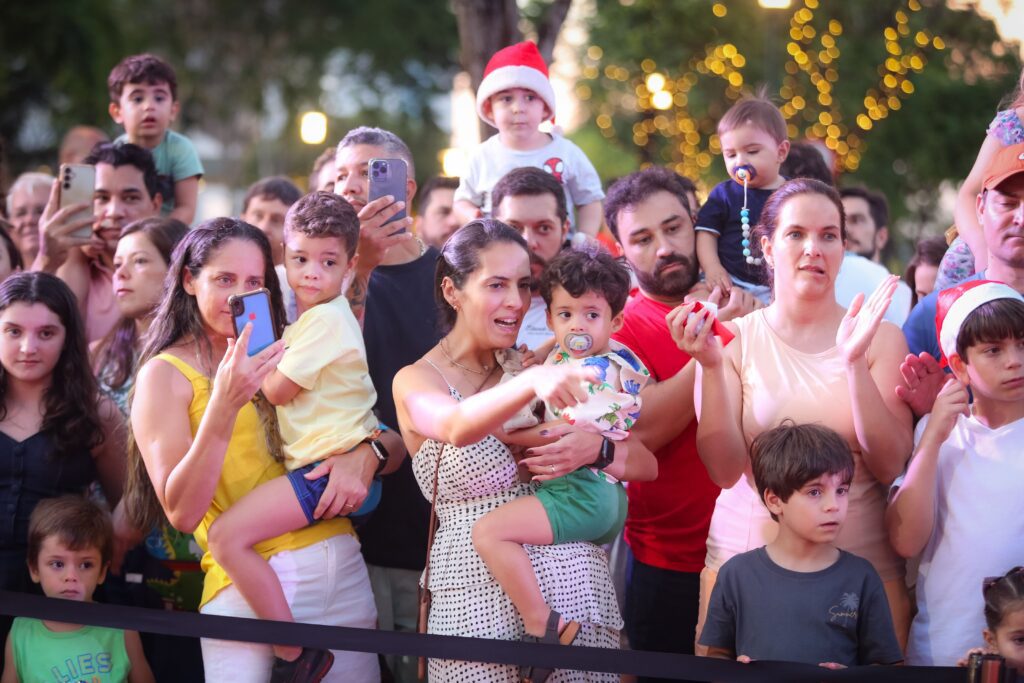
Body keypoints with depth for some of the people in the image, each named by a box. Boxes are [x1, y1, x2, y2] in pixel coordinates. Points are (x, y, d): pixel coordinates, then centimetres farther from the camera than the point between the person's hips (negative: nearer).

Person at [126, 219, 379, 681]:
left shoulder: (282, 356, 12)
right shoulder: (165, 373, -2)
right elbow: (182, 512, -13)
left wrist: (363, 456, -9)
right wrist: (224, 403, -24)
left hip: (342, 569, 5)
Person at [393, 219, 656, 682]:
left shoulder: (538, 364, 10)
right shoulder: (415, 381, -2)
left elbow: (646, 464, 7)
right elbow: (457, 427, -27)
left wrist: (598, 446, -15)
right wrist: (531, 383, -44)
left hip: (577, 584, 4)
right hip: (479, 596, -4)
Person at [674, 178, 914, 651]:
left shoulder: (880, 337, 1)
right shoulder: (734, 339, 0)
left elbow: (889, 466, -8)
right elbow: (725, 469, -8)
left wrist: (855, 363, -18)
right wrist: (711, 366, -19)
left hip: (863, 562, 0)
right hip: (745, 559, 0)